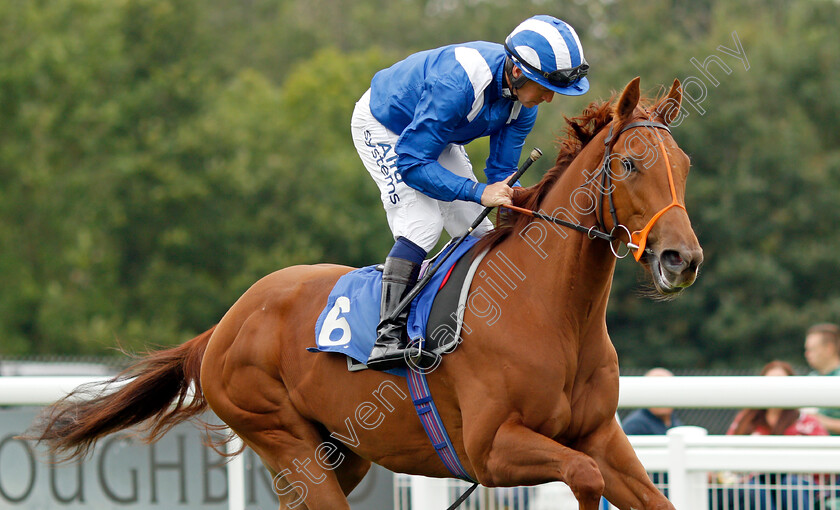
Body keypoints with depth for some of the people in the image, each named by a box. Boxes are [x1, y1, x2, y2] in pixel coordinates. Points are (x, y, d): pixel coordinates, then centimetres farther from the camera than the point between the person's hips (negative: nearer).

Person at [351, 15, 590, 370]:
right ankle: (388, 336, -30)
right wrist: (479, 192, -43)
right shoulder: (456, 85, -42)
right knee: (423, 224, -26)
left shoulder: (524, 91, -18)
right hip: (383, 126, -8)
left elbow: (502, 170, -8)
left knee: (479, 232, 1)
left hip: (439, 136, 8)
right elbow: (411, 163, -38)